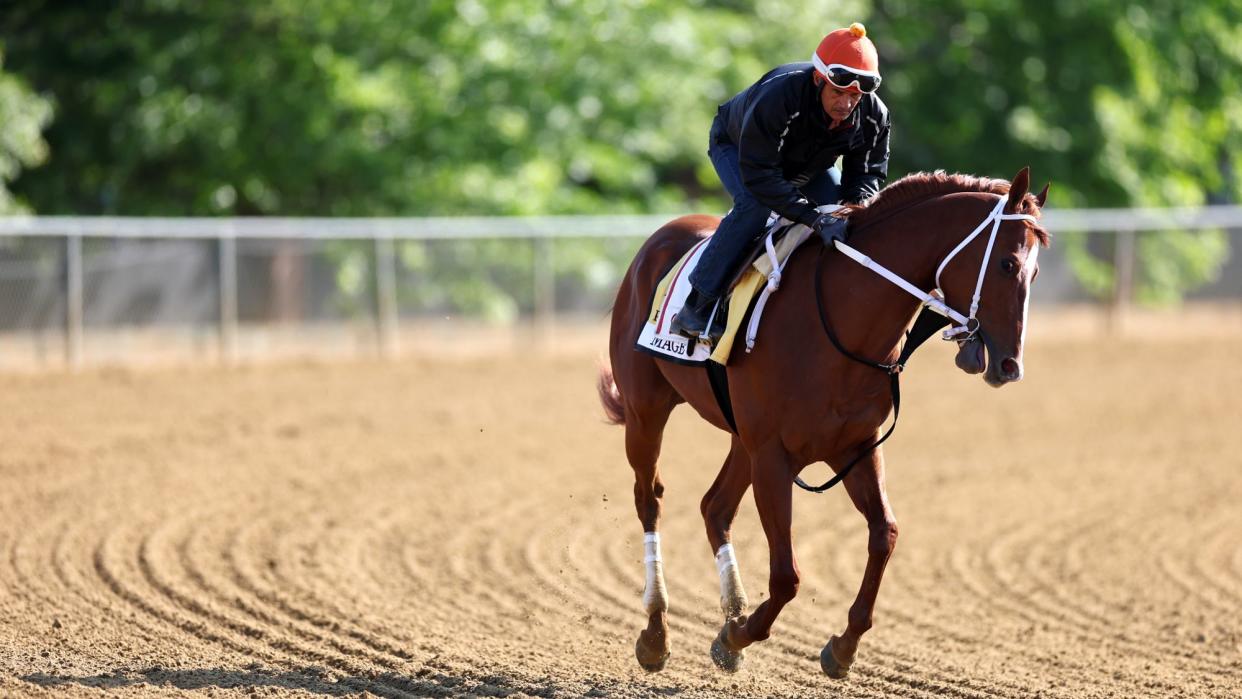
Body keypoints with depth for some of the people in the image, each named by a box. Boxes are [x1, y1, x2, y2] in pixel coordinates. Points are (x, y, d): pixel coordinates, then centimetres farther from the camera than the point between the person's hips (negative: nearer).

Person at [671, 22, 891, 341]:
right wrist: (813, 218, -54)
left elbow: (868, 173, -15)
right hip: (736, 145, -6)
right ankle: (697, 307, -27)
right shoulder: (777, 97, -47)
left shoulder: (874, 115, -29)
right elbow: (759, 175, -46)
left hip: (808, 163, 6)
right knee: (754, 206, -32)